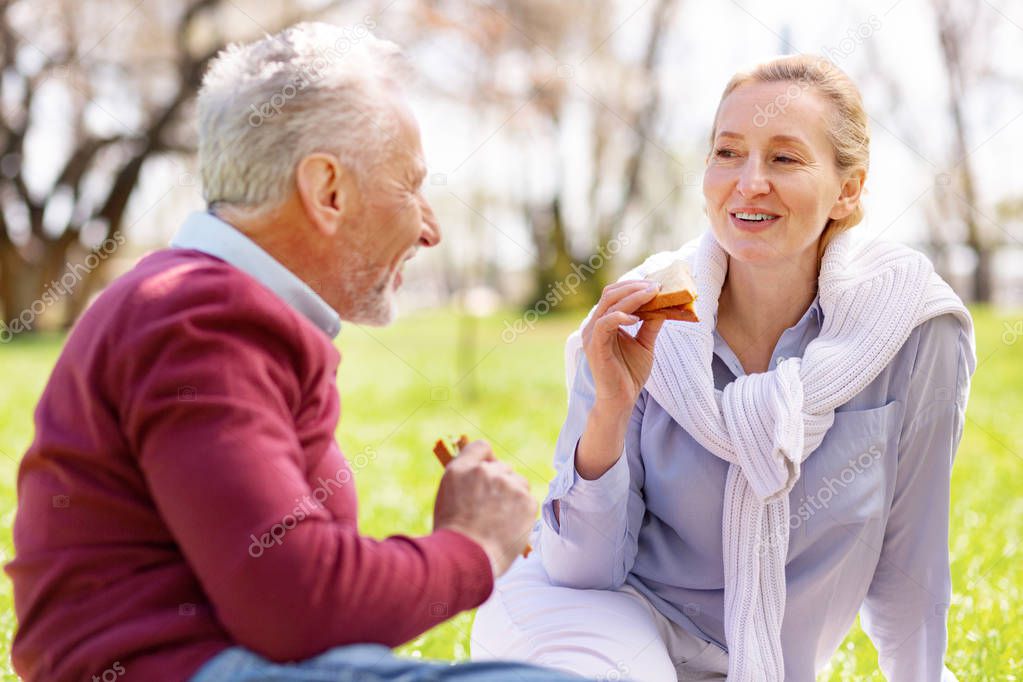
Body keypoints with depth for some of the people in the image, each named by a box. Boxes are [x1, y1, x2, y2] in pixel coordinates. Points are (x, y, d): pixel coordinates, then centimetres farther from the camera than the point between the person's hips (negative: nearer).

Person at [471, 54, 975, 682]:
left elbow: (907, 560, -2)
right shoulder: (644, 324, -15)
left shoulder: (911, 325, -15)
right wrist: (609, 413, -30)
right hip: (609, 623, -4)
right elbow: (584, 570, -15)